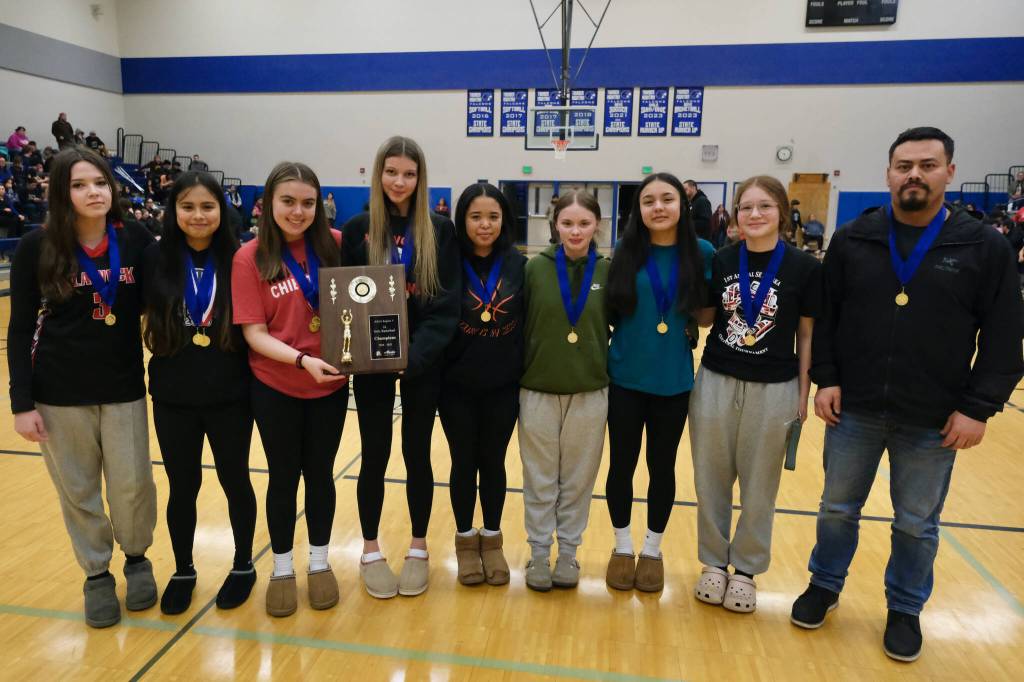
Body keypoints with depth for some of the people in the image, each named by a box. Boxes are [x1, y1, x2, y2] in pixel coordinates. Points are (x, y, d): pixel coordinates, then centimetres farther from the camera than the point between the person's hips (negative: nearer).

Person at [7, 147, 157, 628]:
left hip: (123, 387, 1)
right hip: (59, 393, 0)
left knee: (132, 486, 6)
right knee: (78, 491, 10)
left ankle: (136, 558, 32)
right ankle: (96, 574, 30)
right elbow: (21, 329, -3)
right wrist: (22, 402, -6)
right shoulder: (37, 248, -7)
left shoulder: (137, 242, -5)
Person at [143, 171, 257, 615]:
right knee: (182, 487, 14)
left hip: (230, 394, -1)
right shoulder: (156, 258, -3)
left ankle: (243, 565, 33)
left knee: (235, 480, 13)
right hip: (173, 396, 1)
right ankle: (183, 572, 35)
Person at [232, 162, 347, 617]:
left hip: (331, 384, 1)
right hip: (275, 387, -1)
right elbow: (255, 333, -11)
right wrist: (302, 360, -25)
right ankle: (282, 569, 33)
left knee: (320, 473, 14)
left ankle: (320, 563, 34)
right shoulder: (250, 257, -9)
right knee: (283, 476, 13)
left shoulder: (334, 245, -5)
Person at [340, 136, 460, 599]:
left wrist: (416, 354, -18)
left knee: (417, 455, 10)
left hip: (423, 364, 0)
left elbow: (448, 303, -6)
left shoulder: (440, 231, -1)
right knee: (375, 456, 9)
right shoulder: (358, 230, 0)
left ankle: (418, 549, 28)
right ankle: (370, 551, 27)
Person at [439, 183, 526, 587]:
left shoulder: (519, 265, -3)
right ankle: (465, 540, 32)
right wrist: (434, 367, -9)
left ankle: (492, 540, 32)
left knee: (493, 462, 14)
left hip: (503, 386, 1)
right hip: (457, 387, -1)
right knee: (464, 463, 12)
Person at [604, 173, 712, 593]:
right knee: (622, 464, 8)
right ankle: (622, 547, 29)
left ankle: (653, 549, 32)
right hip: (625, 377, 0)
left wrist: (696, 314, -12)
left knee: (661, 466, 12)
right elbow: (609, 311, 3)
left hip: (674, 380, 1)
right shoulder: (625, 251, -4)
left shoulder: (702, 254, -3)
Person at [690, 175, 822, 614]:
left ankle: (746, 569, 31)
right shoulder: (721, 261, 0)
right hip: (716, 382, 2)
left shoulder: (805, 268, -6)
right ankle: (714, 563, 31)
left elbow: (807, 335, -1)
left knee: (759, 486, 12)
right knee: (711, 480, 12)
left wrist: (803, 393, 0)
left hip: (774, 390, -2)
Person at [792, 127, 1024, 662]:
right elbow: (824, 317, 2)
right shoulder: (852, 240, 0)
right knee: (838, 508, 16)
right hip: (854, 410, 1)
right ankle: (824, 586, 37)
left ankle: (905, 609, 36)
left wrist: (979, 407, -9)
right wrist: (825, 378, -6)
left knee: (917, 525, 15)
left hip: (934, 420, -1)